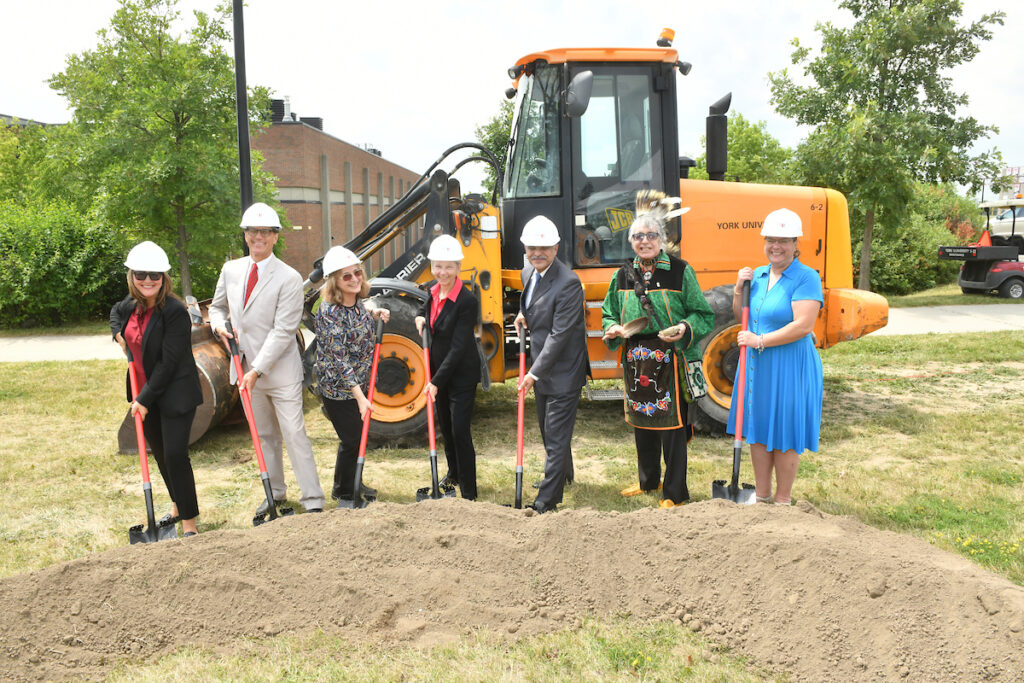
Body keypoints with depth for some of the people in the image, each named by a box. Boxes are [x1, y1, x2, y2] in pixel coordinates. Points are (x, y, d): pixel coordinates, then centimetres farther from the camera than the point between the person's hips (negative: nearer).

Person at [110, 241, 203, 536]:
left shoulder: (175, 311, -21)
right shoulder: (131, 304, 2)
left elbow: (168, 363, -22)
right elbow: (116, 312, 29)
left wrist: (146, 399, -20)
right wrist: (118, 333, 9)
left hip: (175, 394, -8)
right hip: (144, 392, 8)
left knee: (175, 455, -9)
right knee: (160, 454, 18)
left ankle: (189, 522, 4)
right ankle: (178, 506, 37)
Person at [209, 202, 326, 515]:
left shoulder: (289, 278, -13)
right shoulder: (230, 270, 6)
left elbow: (283, 331, -17)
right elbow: (218, 306, 21)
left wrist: (257, 371, -21)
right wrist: (219, 324, -4)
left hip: (280, 371, -5)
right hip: (246, 369, 6)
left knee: (294, 434, -4)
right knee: (264, 435, 16)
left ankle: (313, 500, 3)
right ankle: (274, 492, 31)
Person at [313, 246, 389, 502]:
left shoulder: (357, 303, -2)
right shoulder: (329, 312, -26)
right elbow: (339, 359, -27)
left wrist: (374, 313, 4)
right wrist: (360, 397, -30)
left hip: (361, 383, 8)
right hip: (338, 388, -8)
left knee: (358, 435, 20)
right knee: (351, 439, 5)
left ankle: (353, 483, 39)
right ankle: (343, 490, 26)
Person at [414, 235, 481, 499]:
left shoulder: (467, 301, -23)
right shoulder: (434, 290, 0)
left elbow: (458, 347, -25)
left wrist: (436, 381, -25)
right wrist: (420, 317, 2)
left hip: (462, 373, -8)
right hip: (438, 369, 8)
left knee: (460, 430, -7)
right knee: (445, 425, 21)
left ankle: (469, 493, 4)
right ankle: (454, 472, 43)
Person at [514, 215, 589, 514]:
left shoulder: (568, 283, -23)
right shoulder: (527, 273, 4)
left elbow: (559, 335, -25)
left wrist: (534, 372, -23)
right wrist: (524, 314, 6)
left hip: (562, 373, -9)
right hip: (540, 370, 9)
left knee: (556, 436, -4)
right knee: (547, 430, 24)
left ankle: (546, 501, 3)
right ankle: (564, 475, 46)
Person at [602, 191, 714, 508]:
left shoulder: (680, 271, -5)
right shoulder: (623, 275, 8)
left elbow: (703, 315, -1)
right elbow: (609, 312, 17)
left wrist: (685, 329, -21)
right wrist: (612, 329, -4)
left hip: (670, 360, -4)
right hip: (636, 360, 5)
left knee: (671, 424, 0)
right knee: (641, 422, 16)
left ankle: (674, 492, 14)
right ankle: (647, 480, 35)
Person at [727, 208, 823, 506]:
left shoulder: (806, 278, -12)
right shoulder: (757, 275, 10)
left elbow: (803, 325, -21)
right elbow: (742, 319, 17)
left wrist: (760, 340, -20)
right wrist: (739, 290, 1)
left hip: (789, 367, -7)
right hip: (756, 365, 7)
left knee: (785, 434, 4)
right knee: (758, 428, 13)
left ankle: (783, 500, 19)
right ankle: (761, 495, 27)